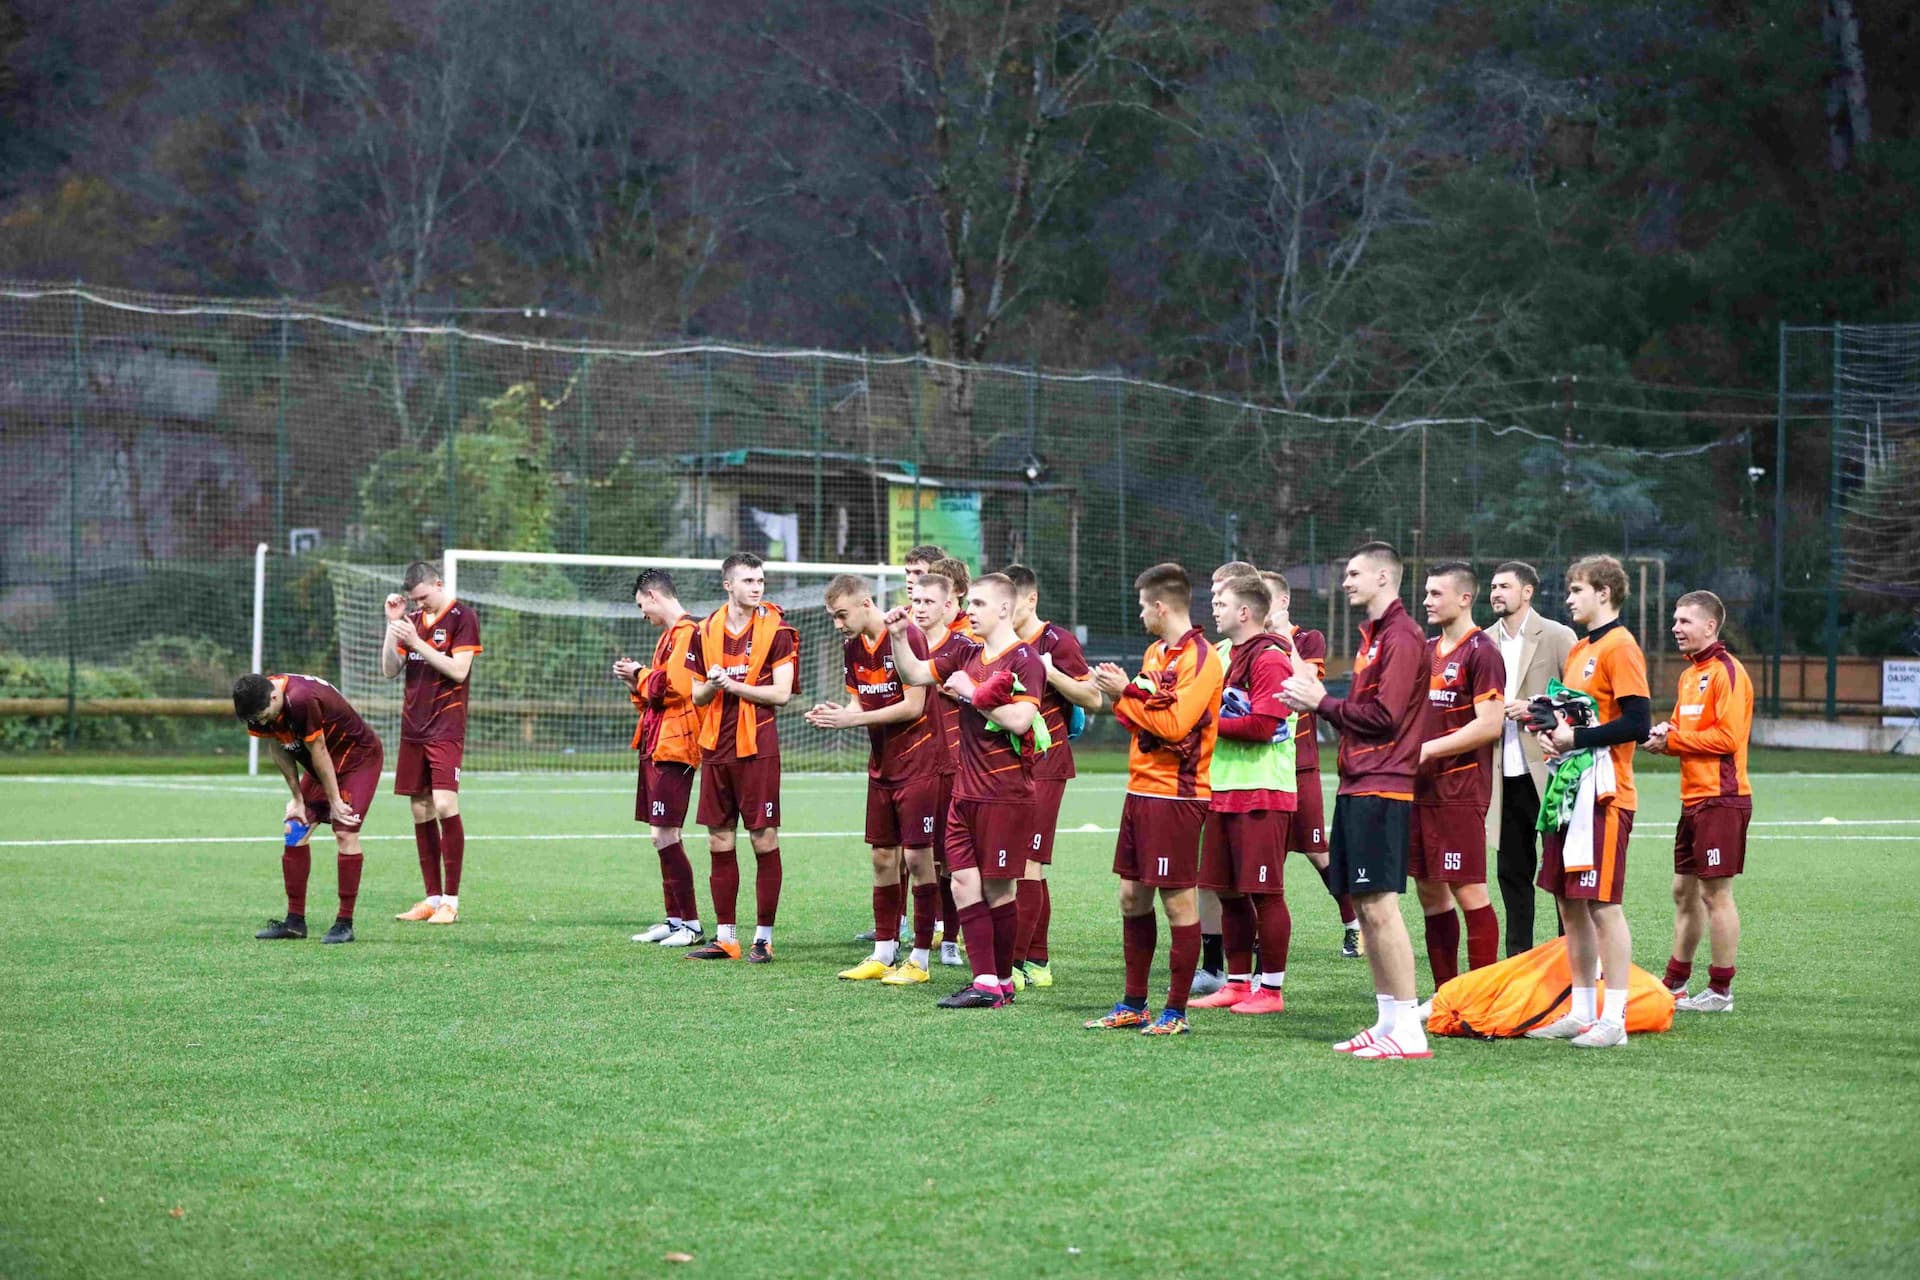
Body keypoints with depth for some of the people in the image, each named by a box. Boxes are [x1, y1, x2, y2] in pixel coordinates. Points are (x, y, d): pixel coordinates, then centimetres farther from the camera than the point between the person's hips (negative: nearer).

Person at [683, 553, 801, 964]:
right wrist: (711, 687, -8)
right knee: (719, 842, 8)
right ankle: (724, 937, 15)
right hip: (715, 748, 5)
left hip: (757, 748, -5)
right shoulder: (706, 631, 9)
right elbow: (697, 696, 14)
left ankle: (763, 937, 3)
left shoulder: (776, 630, -4)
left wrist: (733, 685, -11)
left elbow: (782, 692, -10)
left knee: (764, 841, -3)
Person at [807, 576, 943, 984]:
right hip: (881, 765, 8)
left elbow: (913, 706, -19)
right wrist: (834, 715, -9)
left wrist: (853, 719, -18)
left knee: (917, 856, -5)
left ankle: (919, 959, 1)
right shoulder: (853, 648, 8)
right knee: (883, 857, 9)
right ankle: (883, 954, 17)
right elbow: (860, 706, 13)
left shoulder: (907, 637, -16)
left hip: (917, 762, -8)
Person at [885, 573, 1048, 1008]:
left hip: (1005, 794, -8)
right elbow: (915, 673, 20)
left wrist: (971, 693, -14)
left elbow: (1019, 719, -22)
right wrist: (899, 637, 4)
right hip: (966, 790, 8)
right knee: (963, 882, 2)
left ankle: (1003, 980, 12)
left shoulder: (1025, 660, -11)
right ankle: (985, 981, 4)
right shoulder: (967, 654, 13)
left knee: (997, 887, 0)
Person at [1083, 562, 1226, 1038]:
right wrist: (1117, 694, 0)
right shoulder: (1155, 653, 16)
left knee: (1179, 900, -3)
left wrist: (1126, 692, -13)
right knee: (1132, 896, 12)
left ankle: (1176, 1012, 2)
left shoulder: (1199, 658, -13)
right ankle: (1133, 1004, 20)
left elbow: (1174, 724, -22)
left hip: (1175, 795, -9)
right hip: (1140, 791, 9)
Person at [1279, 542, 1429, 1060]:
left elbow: (1384, 716, -18)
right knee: (1364, 907, 11)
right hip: (1357, 786, 10)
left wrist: (1323, 703, -8)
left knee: (1380, 907, -12)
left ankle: (1409, 1030, -10)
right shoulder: (1373, 635, 20)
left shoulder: (1401, 637, -11)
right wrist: (1319, 698, 5)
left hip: (1381, 789, -10)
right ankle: (1387, 1021, 15)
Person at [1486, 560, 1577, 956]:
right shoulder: (1486, 642, 13)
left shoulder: (1557, 637, -3)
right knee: (1511, 871, 8)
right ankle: (1518, 958, 15)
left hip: (1547, 770, -5)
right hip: (1505, 774, 5)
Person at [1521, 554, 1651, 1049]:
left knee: (1602, 905, -8)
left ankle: (1614, 1019, -6)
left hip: (1602, 794, -9)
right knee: (1569, 902, 11)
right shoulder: (1579, 650, 18)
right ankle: (1582, 1012, 18)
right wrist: (1551, 732, 6)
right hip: (1568, 791, 9)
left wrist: (1577, 738, -16)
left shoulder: (1620, 647, -10)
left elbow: (1637, 723, -18)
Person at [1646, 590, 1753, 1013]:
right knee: (1684, 890, 14)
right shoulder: (1690, 674, 17)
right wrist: (1665, 734, -1)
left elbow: (1727, 737, -19)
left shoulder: (1726, 672, -12)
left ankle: (1720, 991, 1)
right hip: (1693, 798, 9)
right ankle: (1675, 984, 22)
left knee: (1715, 894, -5)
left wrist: (1673, 740, -13)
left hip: (1721, 799, -9)